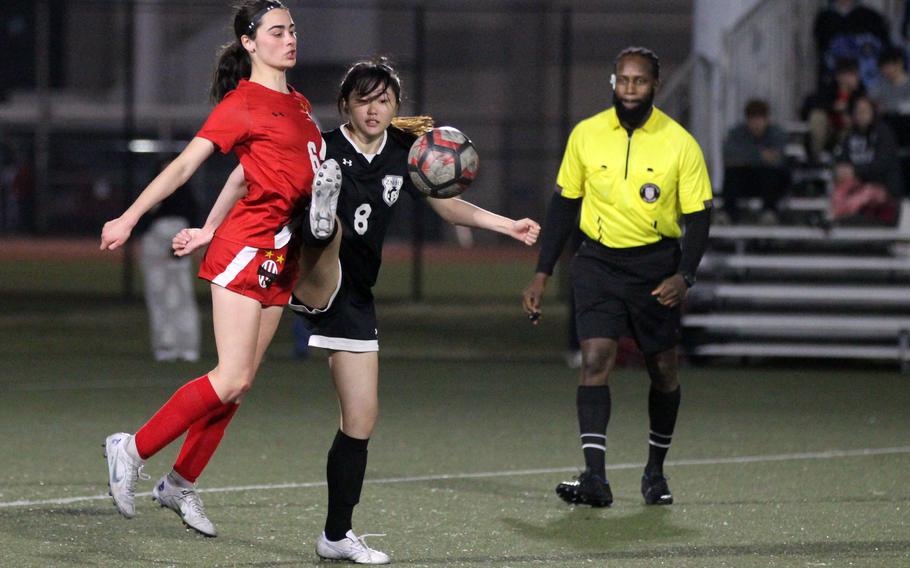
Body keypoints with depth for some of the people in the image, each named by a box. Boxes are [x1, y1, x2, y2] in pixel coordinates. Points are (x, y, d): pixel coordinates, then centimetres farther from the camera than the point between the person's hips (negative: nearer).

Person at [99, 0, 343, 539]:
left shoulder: (299, 104, 17)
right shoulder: (242, 104, -7)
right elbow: (184, 165, -9)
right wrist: (129, 218, -14)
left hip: (282, 251, 8)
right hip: (248, 246, -8)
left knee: (241, 382, 5)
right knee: (232, 379, -13)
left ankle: (181, 483, 13)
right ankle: (133, 450, -2)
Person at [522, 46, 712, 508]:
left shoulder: (680, 144, -5)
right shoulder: (586, 135, 0)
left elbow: (698, 216, -2)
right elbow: (563, 204, 9)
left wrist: (684, 276, -17)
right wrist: (542, 274, 6)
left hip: (656, 264, 0)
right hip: (598, 262, 0)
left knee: (663, 371, 8)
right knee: (595, 360, -15)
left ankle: (655, 471, 28)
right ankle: (594, 477, -21)